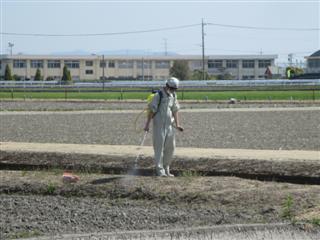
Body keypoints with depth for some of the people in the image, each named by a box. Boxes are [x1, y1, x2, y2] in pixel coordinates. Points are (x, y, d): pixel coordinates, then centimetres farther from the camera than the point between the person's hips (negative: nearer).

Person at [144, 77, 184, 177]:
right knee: (159, 147, -4)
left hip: (169, 125, 7)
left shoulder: (173, 95, 9)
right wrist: (147, 124, -14)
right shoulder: (159, 95, -12)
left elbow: (175, 110, 12)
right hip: (159, 125, -7)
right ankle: (160, 170, 0)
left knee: (171, 147, 8)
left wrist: (177, 124, 3)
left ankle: (166, 169, 18)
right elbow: (152, 110, -12)